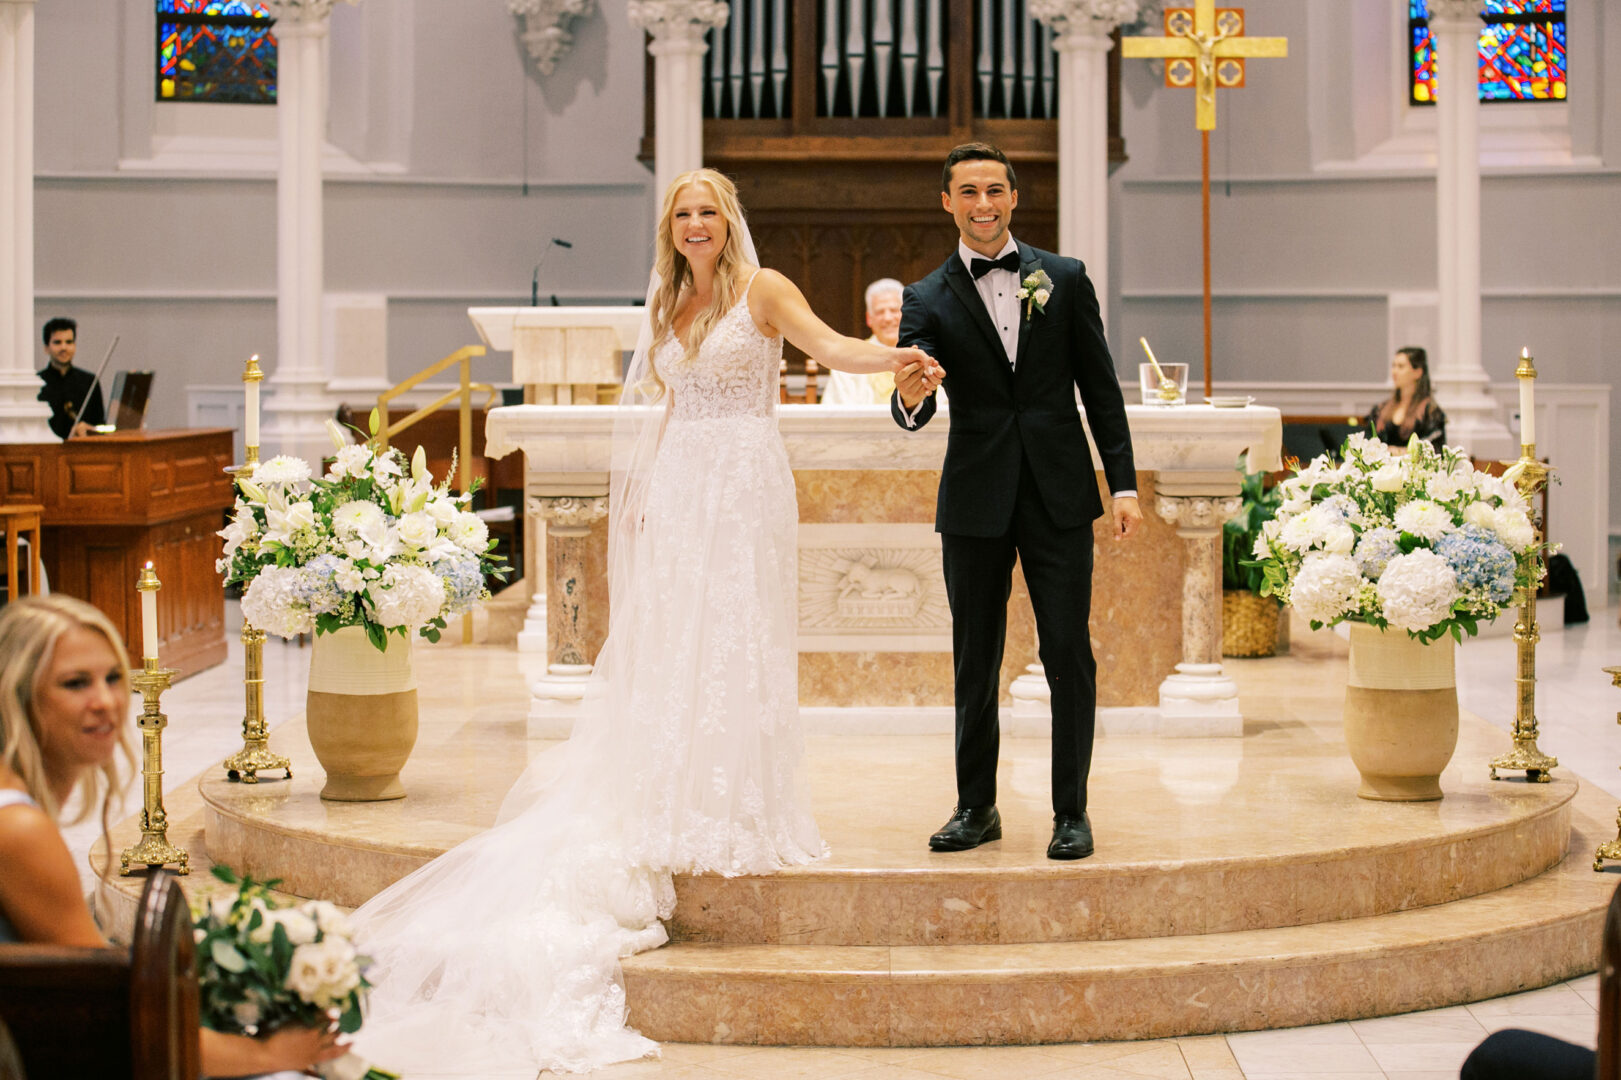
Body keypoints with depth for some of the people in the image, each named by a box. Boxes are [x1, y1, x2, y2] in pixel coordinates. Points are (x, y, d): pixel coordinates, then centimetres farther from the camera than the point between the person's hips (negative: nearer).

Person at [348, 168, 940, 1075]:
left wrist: (893, 356, -38)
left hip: (743, 484, -5)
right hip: (678, 488, 5)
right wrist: (642, 489, 12)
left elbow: (829, 343, -19)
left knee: (733, 649, -4)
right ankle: (673, 812, 6)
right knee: (665, 649, 1)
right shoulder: (667, 304, 15)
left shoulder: (762, 289, -3)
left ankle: (739, 817, 1)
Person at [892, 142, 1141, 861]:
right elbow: (912, 415, -6)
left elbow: (1100, 388, 7)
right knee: (974, 663, 8)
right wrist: (910, 399, -30)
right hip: (975, 504, 1)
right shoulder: (928, 301, 4)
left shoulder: (1065, 278, 6)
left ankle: (1071, 812, 7)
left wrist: (1124, 484, 1)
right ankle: (976, 807, 19)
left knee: (1068, 654, -1)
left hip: (1059, 495, 0)